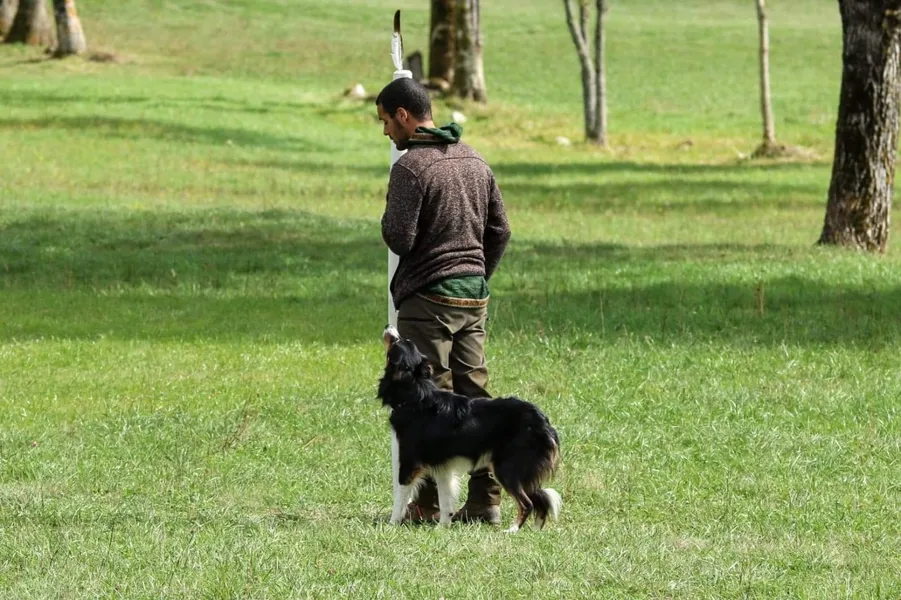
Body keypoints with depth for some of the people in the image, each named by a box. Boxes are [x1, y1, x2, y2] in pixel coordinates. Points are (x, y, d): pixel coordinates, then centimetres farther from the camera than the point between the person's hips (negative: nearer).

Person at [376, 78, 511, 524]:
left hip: (428, 300, -7)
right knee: (475, 395, 8)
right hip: (474, 297, 7)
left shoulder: (410, 167, -12)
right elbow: (500, 231, 15)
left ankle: (428, 505, -5)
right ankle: (486, 500, 6)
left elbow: (400, 239, -18)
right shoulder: (475, 161, 12)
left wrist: (387, 220, 3)